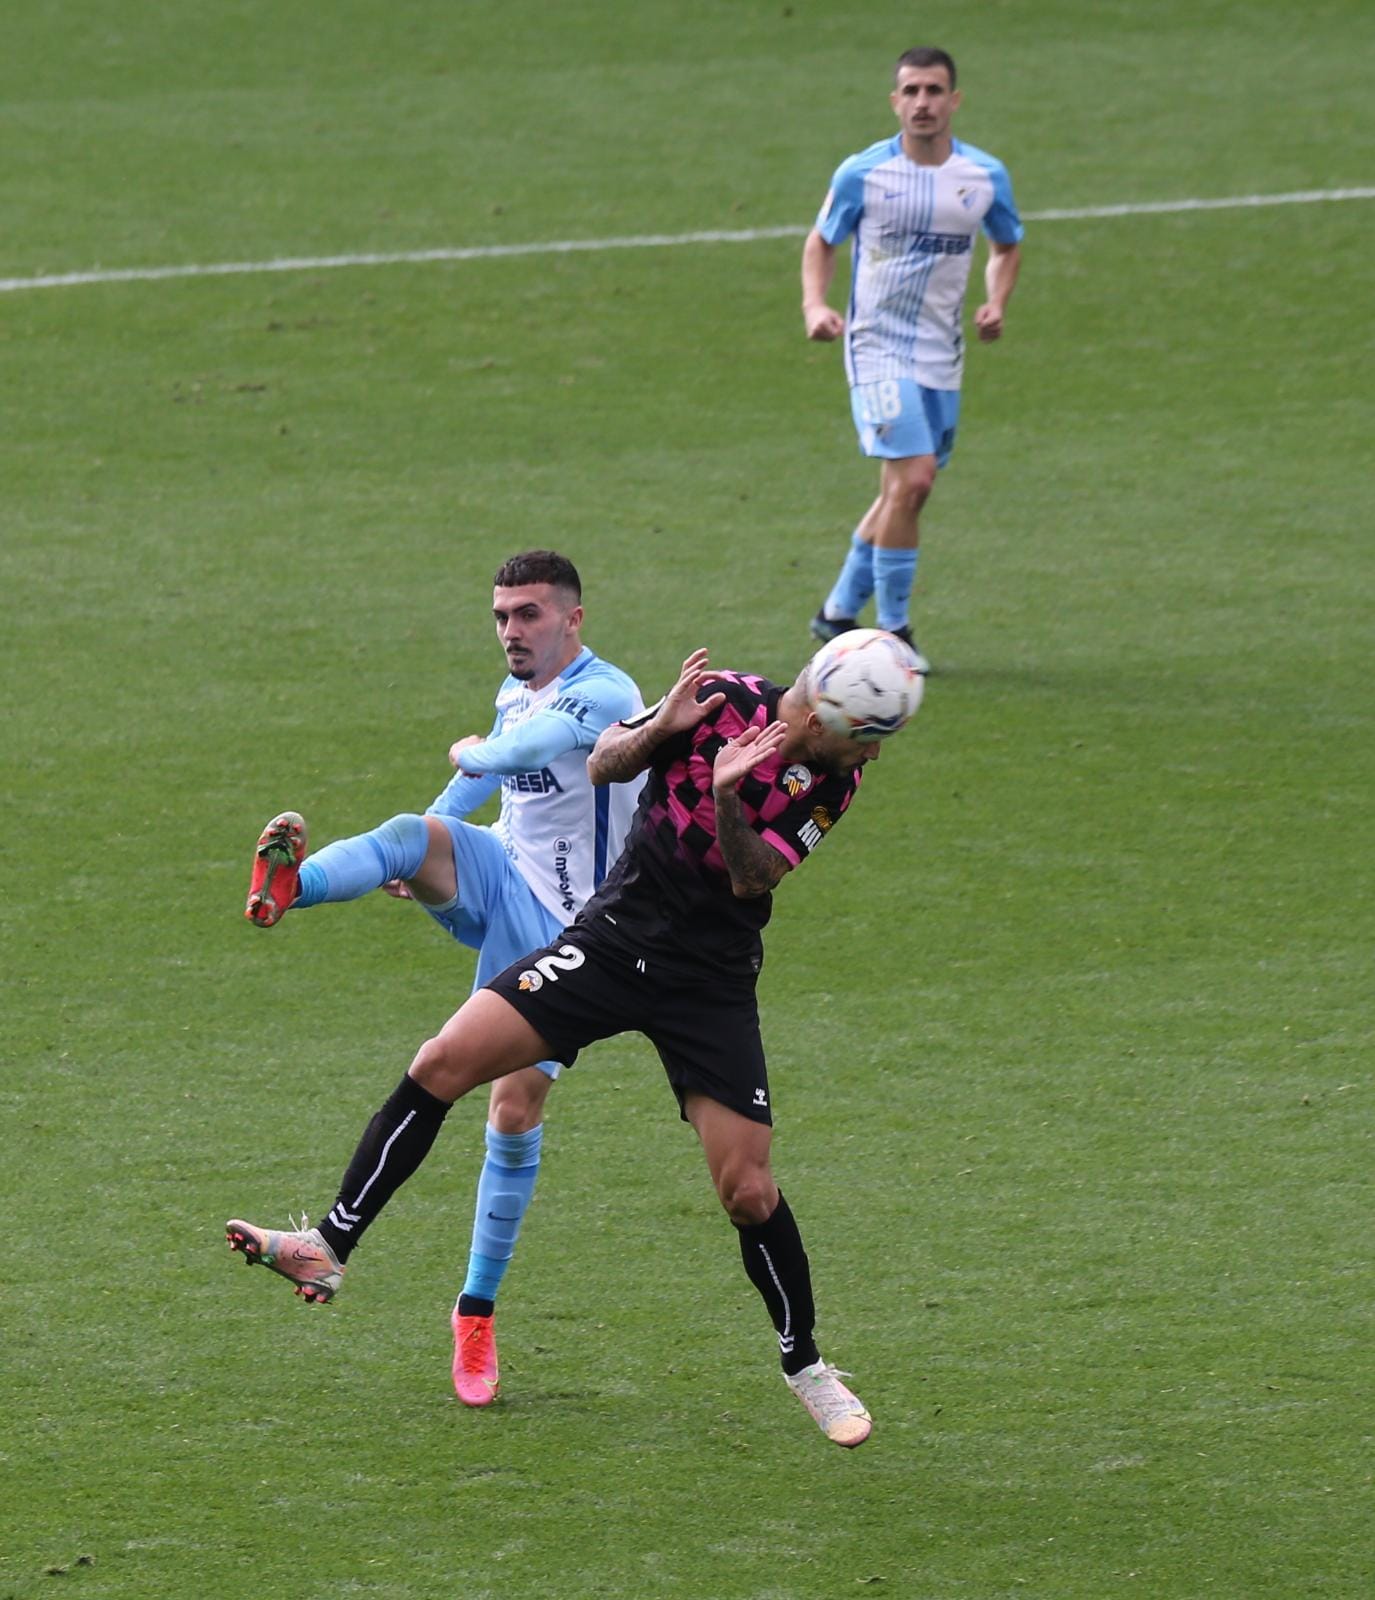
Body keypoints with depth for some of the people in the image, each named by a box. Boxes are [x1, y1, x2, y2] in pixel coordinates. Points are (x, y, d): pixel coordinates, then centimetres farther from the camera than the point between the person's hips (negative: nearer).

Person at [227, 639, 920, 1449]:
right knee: (443, 1062, -14)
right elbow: (603, 765, 0)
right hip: (614, 942, 1)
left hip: (713, 983, -1)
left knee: (749, 1191, -6)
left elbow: (754, 878, -16)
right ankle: (330, 1249, -8)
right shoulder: (724, 699, -9)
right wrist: (660, 728, -20)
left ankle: (805, 1363, 18)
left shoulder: (835, 781, -8)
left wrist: (728, 797, -33)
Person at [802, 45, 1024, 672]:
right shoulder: (862, 173, -7)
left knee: (904, 491, 11)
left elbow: (1007, 246, 18)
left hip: (942, 356, 5)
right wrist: (814, 304, -10)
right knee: (911, 479, -18)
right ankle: (892, 631, -8)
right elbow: (821, 242, 7)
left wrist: (996, 302, 0)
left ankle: (839, 609, 30)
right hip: (879, 347, -5)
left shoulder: (985, 176, 1)